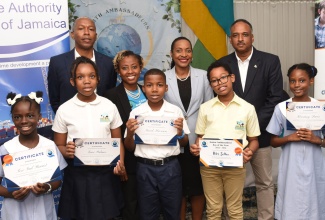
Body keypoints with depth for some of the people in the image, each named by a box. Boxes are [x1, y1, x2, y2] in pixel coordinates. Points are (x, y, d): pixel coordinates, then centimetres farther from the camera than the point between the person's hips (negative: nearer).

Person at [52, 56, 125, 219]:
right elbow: (58, 146, 3)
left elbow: (117, 141, 7)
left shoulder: (109, 106, 1)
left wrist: (120, 163, -11)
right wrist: (66, 151, -19)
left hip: (105, 172, 1)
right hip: (77, 174, -1)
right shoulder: (64, 110, -3)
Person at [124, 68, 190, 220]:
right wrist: (130, 133, -15)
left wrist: (180, 133, -13)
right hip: (145, 168, 0)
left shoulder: (175, 111, -1)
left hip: (170, 167, 0)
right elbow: (130, 148, 4)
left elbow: (184, 144, 7)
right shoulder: (136, 113, -1)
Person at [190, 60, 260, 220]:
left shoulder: (247, 108, 0)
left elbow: (254, 139, 5)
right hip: (209, 165, 1)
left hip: (235, 166, -1)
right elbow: (200, 137, 10)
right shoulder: (205, 108, 4)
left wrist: (249, 151, -16)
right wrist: (196, 148, -11)